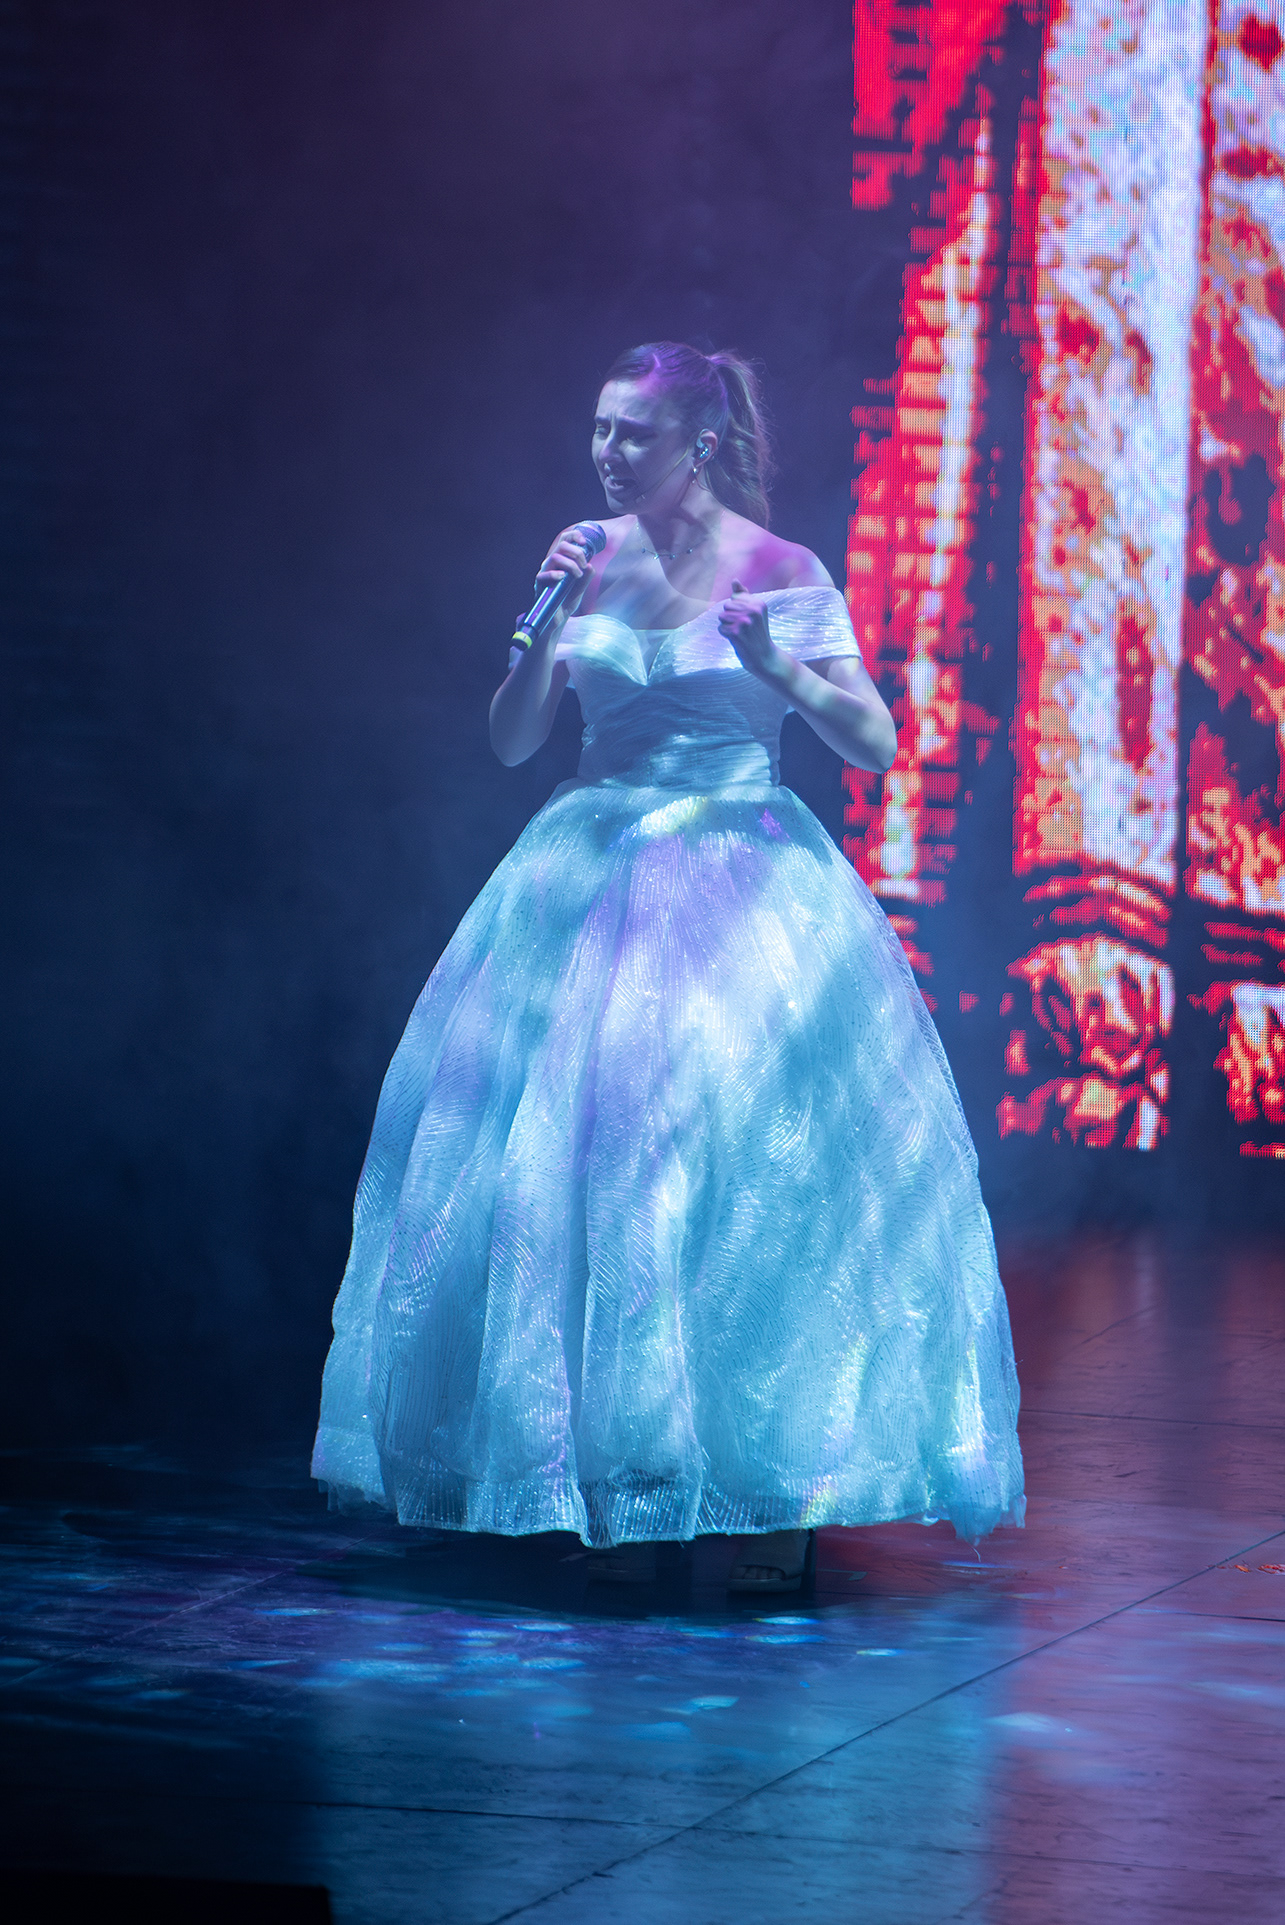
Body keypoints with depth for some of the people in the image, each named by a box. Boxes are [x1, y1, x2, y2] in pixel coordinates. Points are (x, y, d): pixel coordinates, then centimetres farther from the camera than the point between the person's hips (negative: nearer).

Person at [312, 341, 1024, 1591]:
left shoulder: (782, 573, -3)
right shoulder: (588, 558, 8)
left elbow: (876, 746, -4)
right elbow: (510, 742, 8)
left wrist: (780, 668, -20)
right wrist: (549, 619, -7)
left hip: (743, 882, -4)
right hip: (592, 870, 4)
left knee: (754, 1157, -11)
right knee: (579, 1147, -4)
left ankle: (772, 1498, -3)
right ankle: (614, 1492, 5)